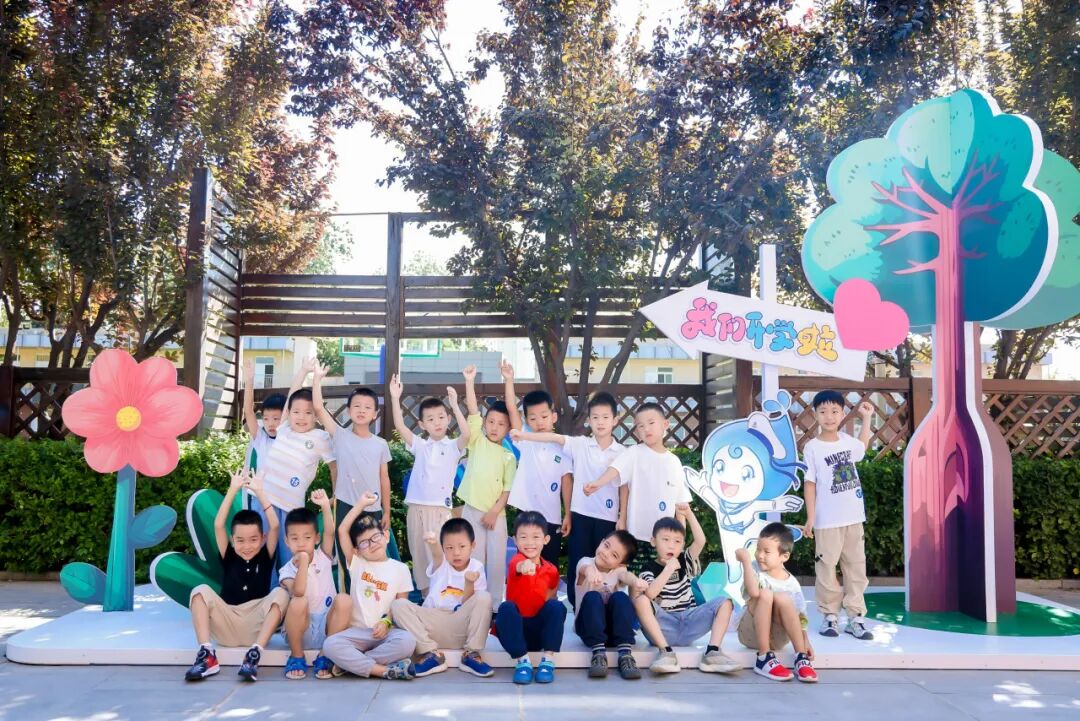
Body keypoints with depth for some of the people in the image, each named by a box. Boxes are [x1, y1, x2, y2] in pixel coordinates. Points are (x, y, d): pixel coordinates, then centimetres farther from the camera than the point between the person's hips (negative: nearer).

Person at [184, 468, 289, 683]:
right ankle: (206, 654, -32)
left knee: (280, 593, -27)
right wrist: (234, 489, -10)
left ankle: (254, 654, -37)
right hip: (227, 629, 1)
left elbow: (274, 526, -10)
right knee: (201, 591, -19)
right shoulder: (228, 557, 6)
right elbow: (218, 525, -7)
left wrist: (259, 491, -11)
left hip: (257, 628, -1)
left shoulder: (266, 557, 5)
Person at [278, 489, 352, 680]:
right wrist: (303, 562, -24)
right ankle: (296, 657, -10)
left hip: (328, 627, 2)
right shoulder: (287, 570, -2)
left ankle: (325, 656, -14)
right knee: (299, 602, -32)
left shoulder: (323, 557, 5)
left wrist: (325, 506, -28)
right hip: (301, 631, -1)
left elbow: (330, 532, -15)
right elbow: (298, 592, -24)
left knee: (344, 599, -28)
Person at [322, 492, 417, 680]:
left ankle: (352, 663, -21)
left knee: (407, 641, -34)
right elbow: (342, 531, -1)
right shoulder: (357, 564, 9)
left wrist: (386, 622, -14)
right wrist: (361, 503, 1)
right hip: (357, 631, 1)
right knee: (330, 645, -30)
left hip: (386, 630, -1)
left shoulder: (400, 569, 7)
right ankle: (384, 670, -30)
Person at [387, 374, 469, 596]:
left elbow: (466, 434, -19)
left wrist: (455, 405, -25)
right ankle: (424, 593, 20)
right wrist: (396, 399, -15)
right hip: (417, 507, 3)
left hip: (441, 508, -3)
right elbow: (400, 427, -5)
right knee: (419, 553, 10)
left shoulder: (453, 447, 2)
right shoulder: (420, 445, 8)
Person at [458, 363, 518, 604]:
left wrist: (494, 511, -10)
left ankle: (495, 603, 15)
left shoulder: (508, 456, 5)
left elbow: (508, 488, 1)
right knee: (475, 559, 4)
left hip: (496, 513, 1)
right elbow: (473, 412, -9)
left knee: (496, 560, 3)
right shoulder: (477, 442, 2)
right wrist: (470, 381, -19)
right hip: (472, 510, -1)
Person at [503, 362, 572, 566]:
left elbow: (567, 481, 2)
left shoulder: (562, 448, 0)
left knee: (550, 565, 10)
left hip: (552, 517, 0)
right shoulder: (525, 441, -1)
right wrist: (509, 380, -19)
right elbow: (511, 409, -9)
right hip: (526, 513, 0)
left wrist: (568, 514, -1)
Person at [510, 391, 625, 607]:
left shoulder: (621, 452, 1)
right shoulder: (579, 445, 0)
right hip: (581, 514, 0)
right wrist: (524, 435, -22)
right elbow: (555, 438, -11)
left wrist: (623, 519, -1)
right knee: (578, 565, 6)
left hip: (608, 518, 0)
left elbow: (624, 487, 1)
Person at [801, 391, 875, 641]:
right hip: (828, 520, -5)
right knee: (827, 569, 1)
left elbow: (862, 447, 32)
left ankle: (855, 617, 14)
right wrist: (810, 517, -10)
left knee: (856, 567, 8)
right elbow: (810, 484, -7)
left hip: (854, 517, 5)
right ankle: (830, 615, 14)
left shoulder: (846, 439, 7)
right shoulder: (812, 447, -7)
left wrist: (866, 418, 28)